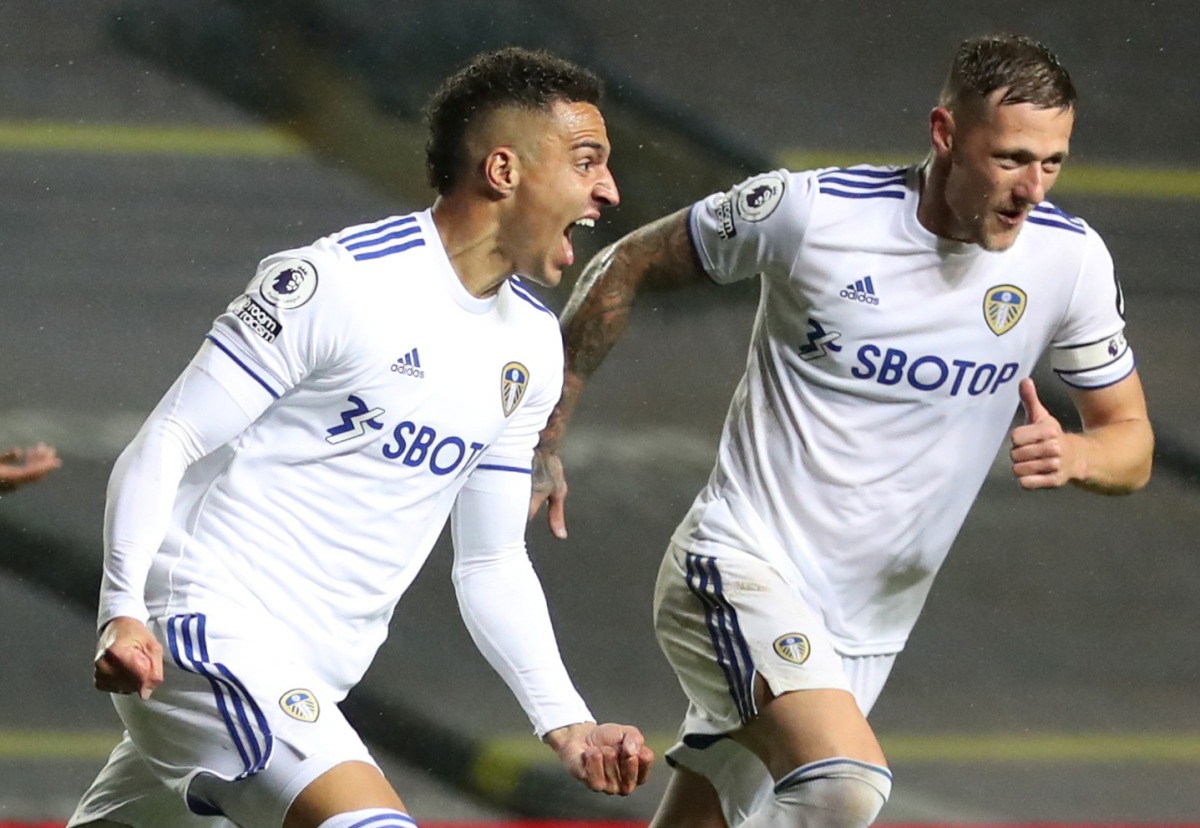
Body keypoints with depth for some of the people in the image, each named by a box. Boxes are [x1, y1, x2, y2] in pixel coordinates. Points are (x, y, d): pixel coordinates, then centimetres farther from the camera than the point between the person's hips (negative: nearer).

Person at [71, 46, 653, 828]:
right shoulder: (337, 281, -14)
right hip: (208, 631, -9)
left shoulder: (534, 347, 10)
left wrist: (566, 722, 7)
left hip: (307, 685, 9)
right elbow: (164, 446, -12)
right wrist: (123, 611, -26)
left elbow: (492, 563, 18)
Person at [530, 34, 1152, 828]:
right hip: (741, 567, -5)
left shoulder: (1069, 259, -4)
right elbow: (626, 268, 1)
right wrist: (545, 439, 4)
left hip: (867, 629, 5)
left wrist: (1075, 456, -18)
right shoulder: (809, 211, -14)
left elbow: (1131, 441, 6)